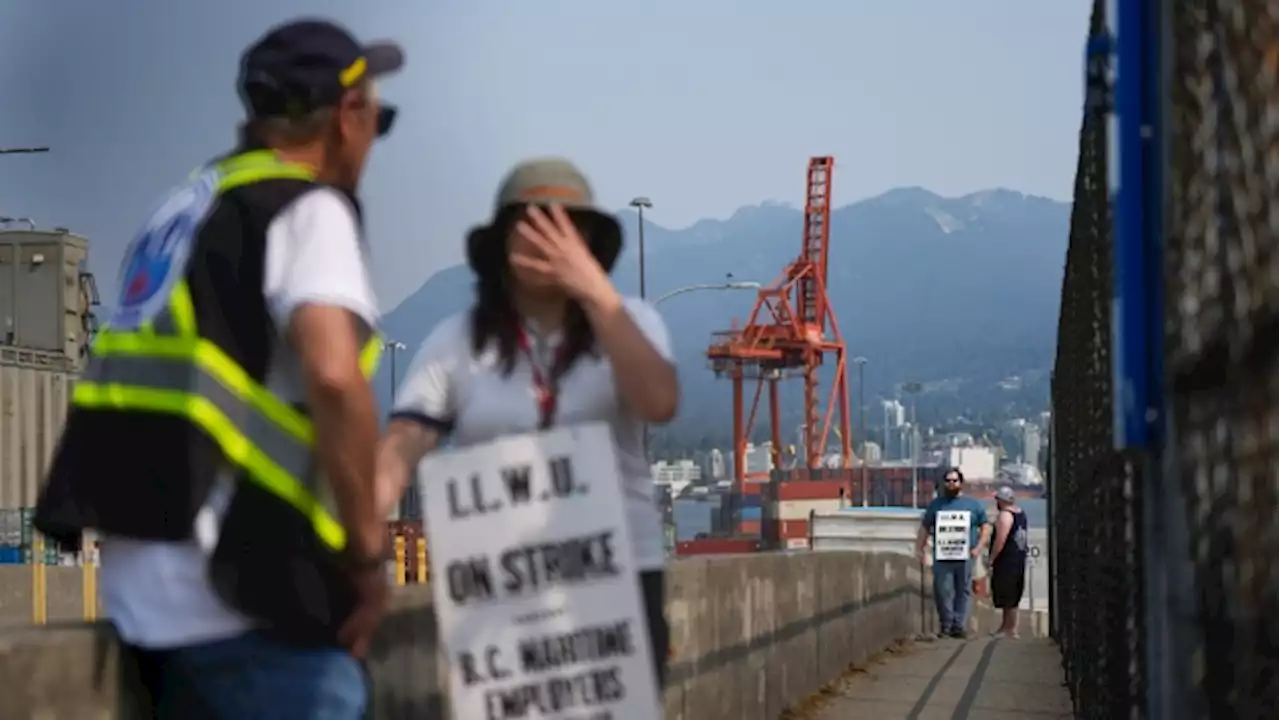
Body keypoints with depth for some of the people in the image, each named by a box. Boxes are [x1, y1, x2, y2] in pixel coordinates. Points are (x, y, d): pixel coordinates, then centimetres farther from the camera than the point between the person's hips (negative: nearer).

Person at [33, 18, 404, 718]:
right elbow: (333, 374, -23)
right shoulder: (309, 206, -6)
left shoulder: (191, 201, 20)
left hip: (138, 578, 9)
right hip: (232, 584, -9)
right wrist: (367, 553, -13)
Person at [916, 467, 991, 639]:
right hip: (942, 557, 0)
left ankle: (959, 625, 2)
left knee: (964, 592, -1)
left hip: (965, 557, 0)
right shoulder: (936, 504, 13)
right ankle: (945, 625, 7)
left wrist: (979, 547, -1)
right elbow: (924, 528, 16)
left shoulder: (973, 504, 10)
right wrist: (920, 548, 4)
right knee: (943, 592, -4)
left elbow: (986, 527, 11)